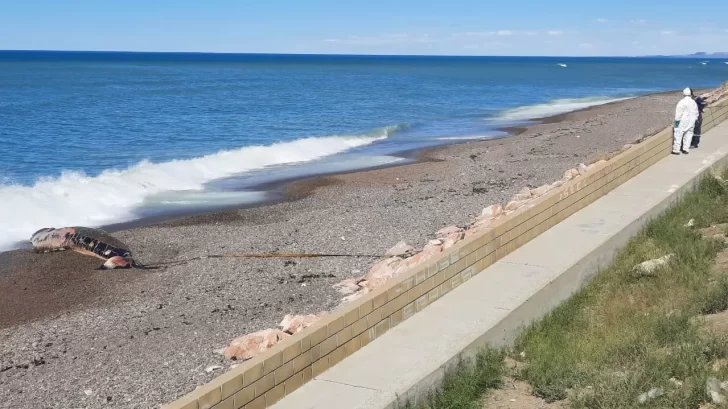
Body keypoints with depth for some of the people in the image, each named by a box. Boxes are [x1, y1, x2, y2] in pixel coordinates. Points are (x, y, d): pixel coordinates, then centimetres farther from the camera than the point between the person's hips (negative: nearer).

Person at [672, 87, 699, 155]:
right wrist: (695, 119, 23)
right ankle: (686, 149, 12)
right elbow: (696, 113, 14)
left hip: (683, 122, -6)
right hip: (691, 122, 6)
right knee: (688, 135, 12)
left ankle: (676, 150, -3)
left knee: (678, 135, -2)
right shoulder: (694, 102, 7)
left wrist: (677, 121, -12)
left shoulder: (682, 102, -14)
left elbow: (679, 113, -16)